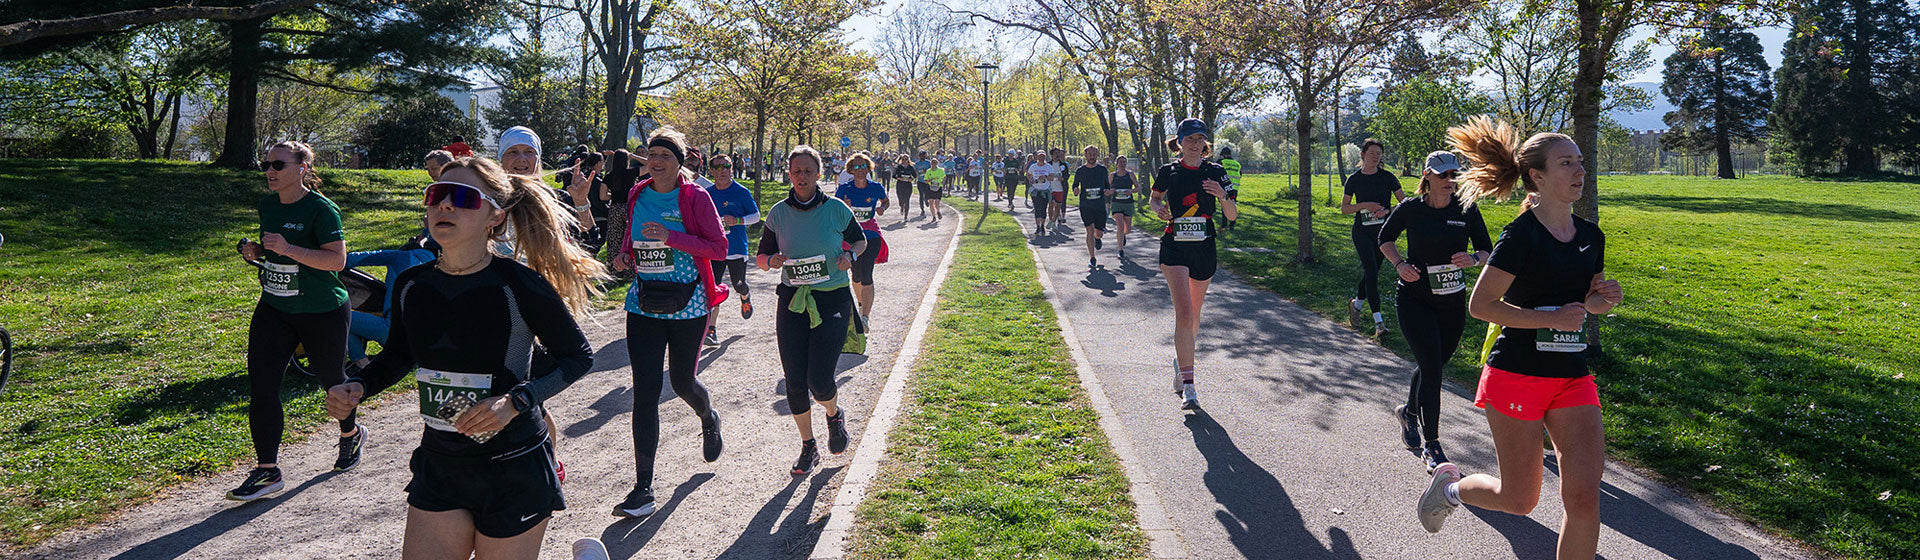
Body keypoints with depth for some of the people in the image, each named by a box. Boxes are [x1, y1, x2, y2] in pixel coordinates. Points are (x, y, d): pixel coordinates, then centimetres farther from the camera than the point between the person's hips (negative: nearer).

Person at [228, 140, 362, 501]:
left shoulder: (321, 209, -15)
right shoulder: (266, 205, 7)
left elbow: (337, 259, -23)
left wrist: (288, 249, -30)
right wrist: (256, 252, 0)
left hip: (322, 312, -6)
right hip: (273, 309, 6)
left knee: (331, 379, 12)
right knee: (260, 386, -4)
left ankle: (351, 434, 41)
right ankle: (267, 470, 2)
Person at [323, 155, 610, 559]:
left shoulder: (520, 285, -15)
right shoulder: (411, 285, -1)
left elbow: (578, 355, -7)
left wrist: (516, 400, -21)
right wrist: (359, 386, -3)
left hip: (515, 471, -4)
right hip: (438, 468, 4)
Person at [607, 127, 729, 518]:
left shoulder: (695, 198, -7)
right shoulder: (637, 197, 8)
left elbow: (719, 248, -10)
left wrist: (671, 236, -20)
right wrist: (626, 256, 1)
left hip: (686, 305, -3)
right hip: (643, 305, 3)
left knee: (682, 382, 10)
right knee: (645, 393, -3)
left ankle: (709, 420, 49)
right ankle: (643, 489, 0)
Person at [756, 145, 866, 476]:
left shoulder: (836, 209, -3)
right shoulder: (778, 214, 2)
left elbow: (860, 240, 13)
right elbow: (761, 257, 12)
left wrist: (850, 255, -9)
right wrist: (771, 260, -12)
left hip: (832, 301, -2)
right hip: (792, 301, 3)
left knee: (819, 382, -12)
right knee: (795, 382, 2)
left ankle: (835, 415, 25)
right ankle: (808, 447, 23)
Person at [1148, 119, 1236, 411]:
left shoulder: (1215, 172, 2)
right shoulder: (1169, 172, 1)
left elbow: (1232, 216, 2)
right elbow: (1154, 198, 19)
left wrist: (1222, 195, -18)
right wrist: (1159, 209, -4)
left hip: (1204, 249, 2)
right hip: (1174, 249, -2)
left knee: (1193, 315, 14)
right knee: (1184, 313, -16)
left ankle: (1181, 361, 41)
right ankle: (1188, 385, -15)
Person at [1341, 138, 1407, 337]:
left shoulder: (1387, 177, 3)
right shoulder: (1354, 179, 2)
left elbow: (1404, 202, 2)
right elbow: (1344, 208, 5)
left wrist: (1387, 210, -16)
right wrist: (1364, 205, -12)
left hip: (1383, 231, 2)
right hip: (1362, 232, -2)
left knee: (1372, 271, 9)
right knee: (1371, 271, -13)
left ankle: (1356, 303, 37)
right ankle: (1378, 321, -14)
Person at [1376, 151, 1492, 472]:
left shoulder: (1466, 211, -1)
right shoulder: (1410, 209, -5)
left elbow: (1487, 250, 5)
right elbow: (1385, 239, 10)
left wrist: (1473, 259, -18)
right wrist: (1399, 264, -8)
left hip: (1453, 303, 3)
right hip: (1414, 299, -3)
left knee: (1435, 365, 14)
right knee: (1431, 368, -11)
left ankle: (1409, 412, 44)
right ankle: (1430, 445, -2)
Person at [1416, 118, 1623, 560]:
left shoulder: (1591, 236, 8)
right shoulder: (1521, 236, -13)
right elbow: (1479, 304, -14)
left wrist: (1601, 300, -2)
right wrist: (1550, 317, -20)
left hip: (1572, 376, 6)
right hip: (1517, 375, -6)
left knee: (1584, 495, -4)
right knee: (1519, 501, 4)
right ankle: (1450, 485, 33)